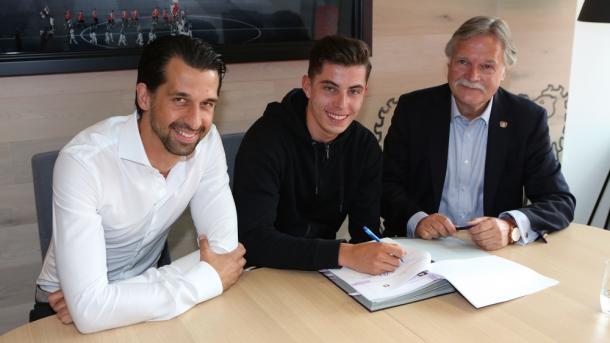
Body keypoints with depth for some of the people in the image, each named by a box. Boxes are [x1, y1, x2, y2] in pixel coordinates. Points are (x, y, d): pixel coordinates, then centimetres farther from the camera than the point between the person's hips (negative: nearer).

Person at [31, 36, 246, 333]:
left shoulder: (207, 142, -13)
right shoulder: (83, 163, -27)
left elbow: (224, 246, -14)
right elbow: (89, 311, -31)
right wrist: (209, 278, -24)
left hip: (145, 288, 5)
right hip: (69, 312, -5)